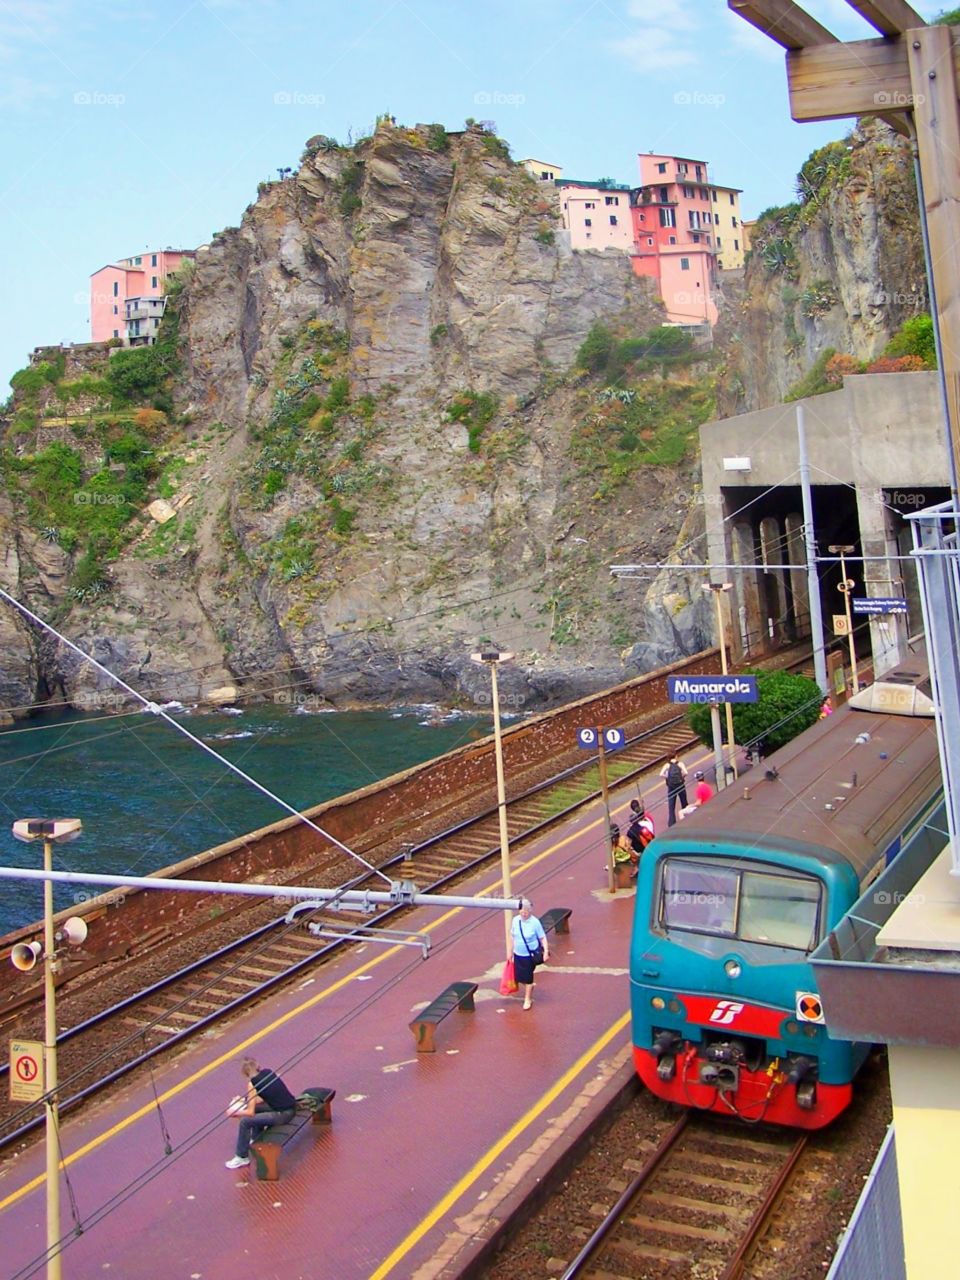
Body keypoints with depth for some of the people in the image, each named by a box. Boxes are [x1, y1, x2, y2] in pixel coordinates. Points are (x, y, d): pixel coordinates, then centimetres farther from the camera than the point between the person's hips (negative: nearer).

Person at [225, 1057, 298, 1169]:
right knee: (256, 1109, 25)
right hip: (291, 1108, 8)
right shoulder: (268, 1072, 8)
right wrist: (247, 1101, 24)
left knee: (245, 1121, -1)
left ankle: (242, 1158, 12)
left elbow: (250, 1112, -8)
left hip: (283, 1115, -8)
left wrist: (234, 1112, 7)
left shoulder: (252, 1083, -10)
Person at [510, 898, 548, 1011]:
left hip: (530, 955, -4)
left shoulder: (535, 922, -18)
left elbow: (542, 937, -11)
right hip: (518, 954, 4)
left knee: (528, 977, 5)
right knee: (519, 977, 12)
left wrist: (546, 951, -21)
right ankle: (529, 988, 44)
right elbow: (512, 936, 5)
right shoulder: (515, 920, -7)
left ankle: (527, 999, 25)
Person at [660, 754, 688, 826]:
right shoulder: (680, 764, -1)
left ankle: (671, 824, -2)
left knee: (671, 807, 4)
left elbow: (661, 774, -15)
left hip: (671, 787, 0)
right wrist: (682, 776, 1)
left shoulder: (667, 765, 0)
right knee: (684, 804, 18)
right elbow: (685, 772, -18)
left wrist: (667, 778, 0)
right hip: (680, 786, 0)